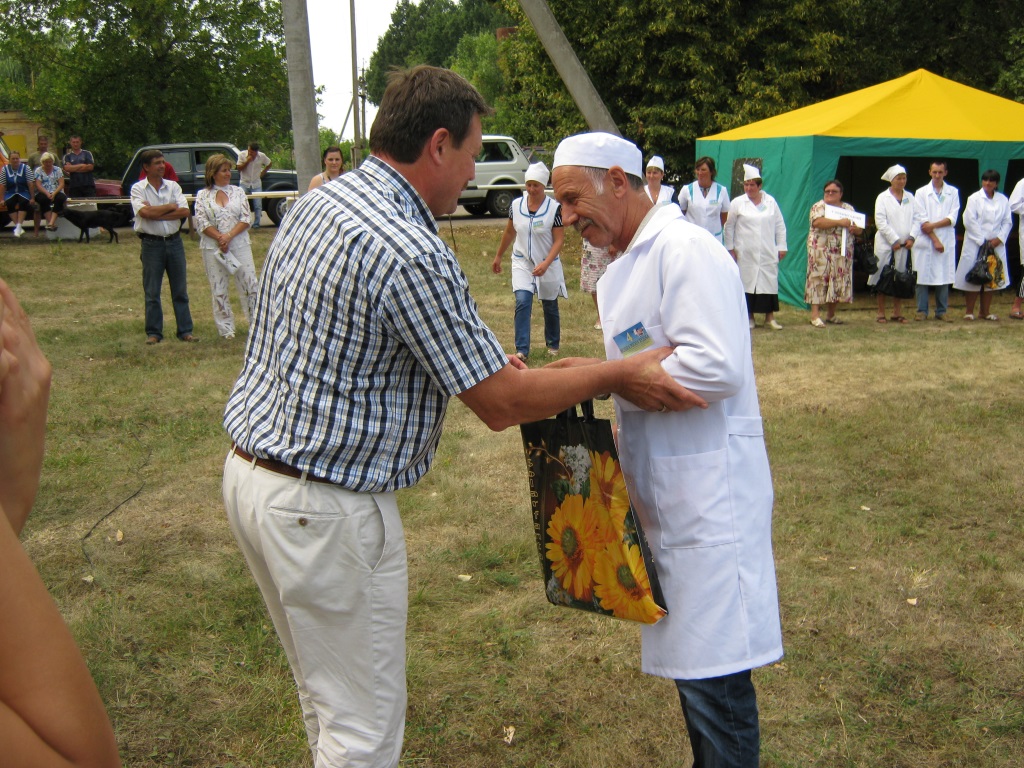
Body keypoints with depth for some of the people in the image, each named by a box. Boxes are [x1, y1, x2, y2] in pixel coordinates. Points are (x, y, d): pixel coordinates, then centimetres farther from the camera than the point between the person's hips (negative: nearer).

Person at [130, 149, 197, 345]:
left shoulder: (173, 186, 7)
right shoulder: (138, 189, -1)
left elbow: (185, 211, -6)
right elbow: (144, 212, -18)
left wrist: (156, 213, -12)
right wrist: (170, 207, -7)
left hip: (174, 241, 3)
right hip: (151, 243, -3)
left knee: (180, 290, 6)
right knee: (152, 292, 3)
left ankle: (185, 330, 12)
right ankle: (153, 332, 11)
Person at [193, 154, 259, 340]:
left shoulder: (238, 191, 7)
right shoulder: (202, 196, 4)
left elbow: (245, 219, -1)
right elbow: (201, 223, -4)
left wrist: (229, 236, -13)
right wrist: (220, 238, -15)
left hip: (239, 245, 1)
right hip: (213, 248, -1)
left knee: (249, 285, -2)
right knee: (218, 290, 4)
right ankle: (226, 328, 14)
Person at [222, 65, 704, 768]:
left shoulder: (318, 202, 5)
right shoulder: (412, 254, -24)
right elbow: (500, 405, -17)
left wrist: (484, 359, 20)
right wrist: (618, 376, -5)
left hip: (251, 468, 10)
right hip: (326, 507, -10)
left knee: (328, 692, 26)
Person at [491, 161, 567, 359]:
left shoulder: (554, 208, -13)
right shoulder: (516, 205, -3)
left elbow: (559, 240, -13)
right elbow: (509, 233, 12)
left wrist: (545, 264, -25)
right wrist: (498, 257, 18)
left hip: (548, 264, -1)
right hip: (522, 262, 2)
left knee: (550, 306, 13)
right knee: (522, 302, -15)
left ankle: (553, 345, 34)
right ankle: (521, 349, -13)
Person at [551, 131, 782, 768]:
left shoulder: (686, 249, -14)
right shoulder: (626, 269, 17)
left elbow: (716, 367, -24)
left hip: (709, 492, -10)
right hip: (666, 494, 10)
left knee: (713, 671, -3)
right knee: (692, 660, 18)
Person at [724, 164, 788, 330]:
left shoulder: (771, 202, 9)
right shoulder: (737, 203, 2)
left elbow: (780, 226, 12)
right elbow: (729, 227, 7)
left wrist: (781, 246, 8)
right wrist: (730, 248, 4)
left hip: (768, 253, 2)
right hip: (745, 254, -1)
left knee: (770, 281, 0)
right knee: (746, 282, -1)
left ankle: (770, 316, 7)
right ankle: (748, 316, 9)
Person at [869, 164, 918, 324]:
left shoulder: (910, 197, 13)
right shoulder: (882, 198, 1)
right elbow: (880, 222, -8)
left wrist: (911, 237, -7)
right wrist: (894, 240, -12)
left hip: (904, 245, 4)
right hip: (885, 244, -3)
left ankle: (897, 313, 13)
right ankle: (881, 313, 5)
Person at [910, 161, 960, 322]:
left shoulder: (953, 192, 10)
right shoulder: (921, 192, 6)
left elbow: (952, 218, 0)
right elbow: (921, 220, -2)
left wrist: (933, 225, -13)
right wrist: (935, 239, -9)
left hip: (946, 241, 1)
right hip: (925, 242, -1)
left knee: (944, 277, 3)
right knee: (922, 277, -1)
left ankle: (942, 311, 10)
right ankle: (922, 311, 6)